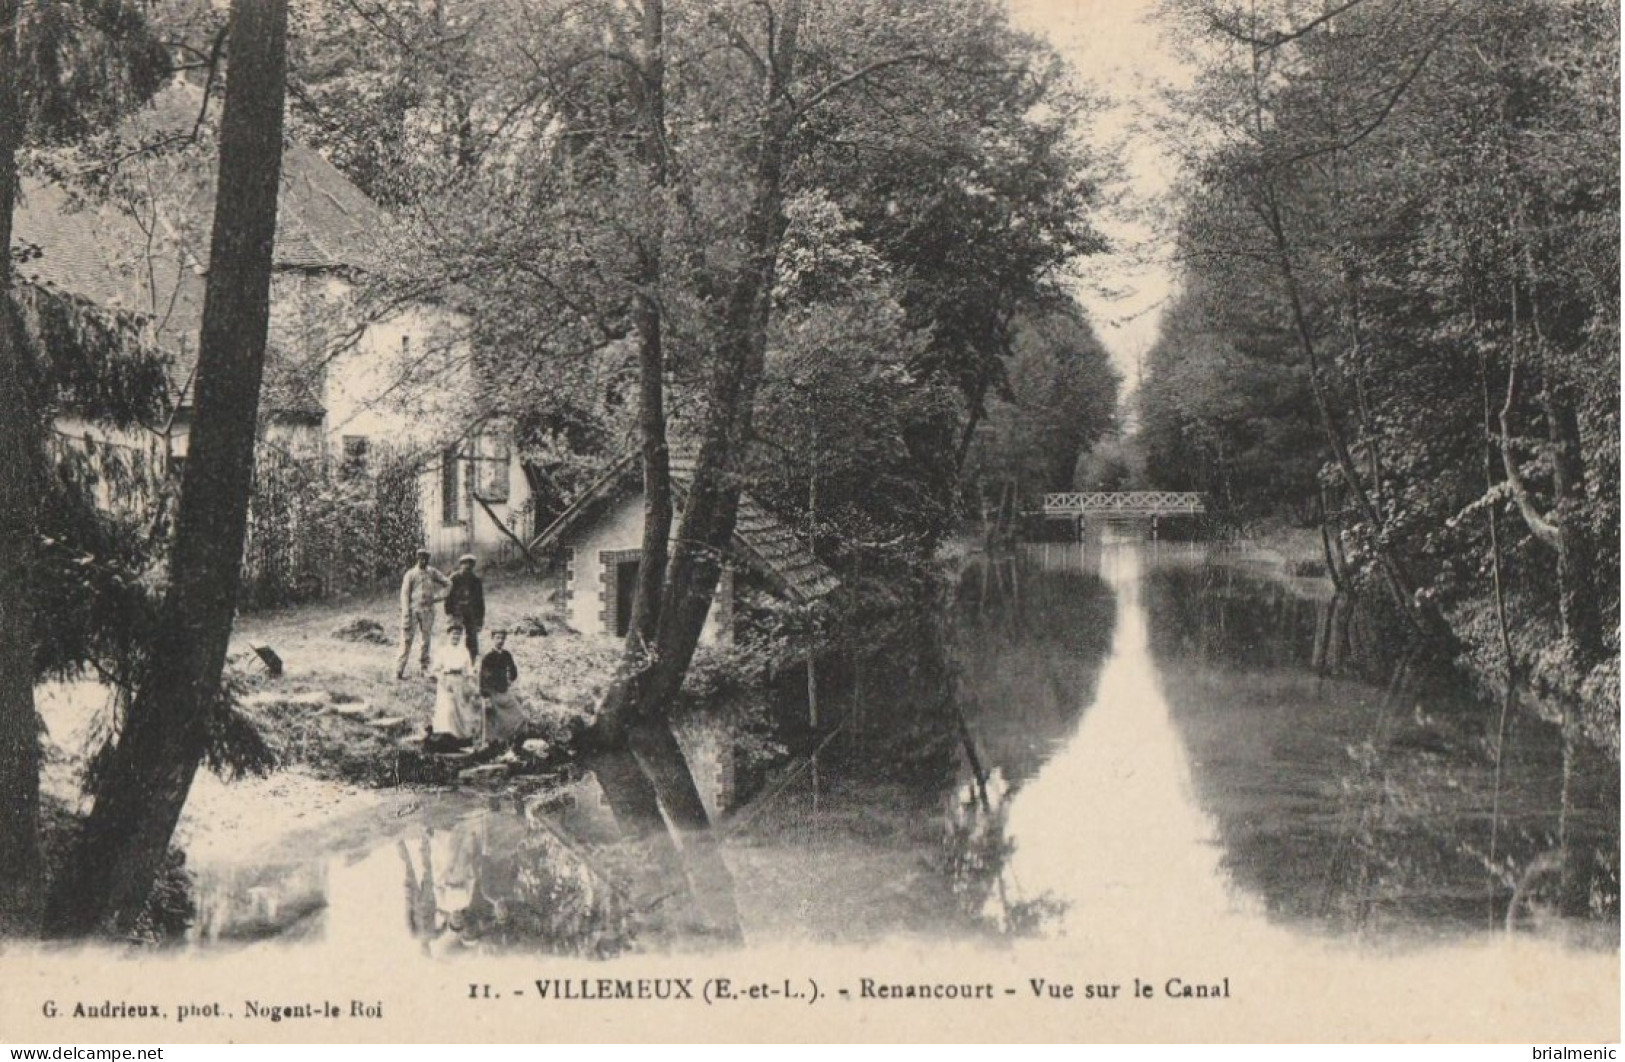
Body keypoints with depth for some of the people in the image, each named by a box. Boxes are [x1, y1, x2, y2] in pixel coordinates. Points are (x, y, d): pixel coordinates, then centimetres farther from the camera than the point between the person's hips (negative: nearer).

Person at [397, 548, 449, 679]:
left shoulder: (432, 573, 7)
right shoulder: (410, 574, -1)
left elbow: (448, 583, 11)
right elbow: (405, 594, -3)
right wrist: (406, 613, -12)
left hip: (427, 611, 3)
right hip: (413, 610, -3)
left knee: (426, 640, 7)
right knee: (407, 640, -7)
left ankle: (424, 668, 15)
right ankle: (399, 670, -7)